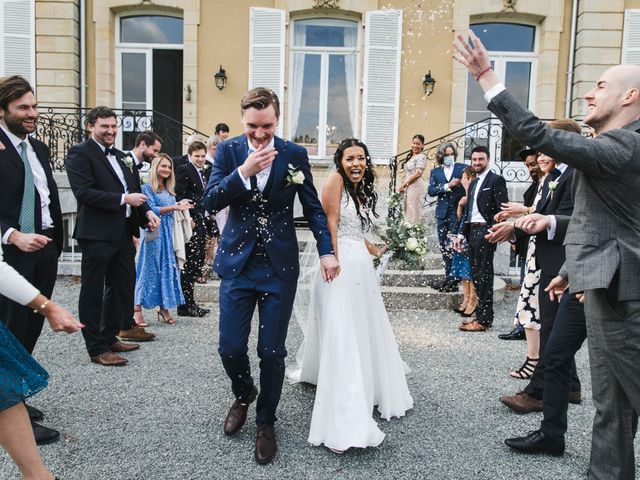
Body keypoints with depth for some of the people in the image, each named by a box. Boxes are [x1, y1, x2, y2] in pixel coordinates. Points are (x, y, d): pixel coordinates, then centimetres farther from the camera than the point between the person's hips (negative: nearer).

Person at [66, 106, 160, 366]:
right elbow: (84, 192, -18)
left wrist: (147, 212, 3)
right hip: (97, 234, -8)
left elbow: (133, 190, 20)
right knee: (93, 293, 3)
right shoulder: (80, 153, -6)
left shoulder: (120, 157, 17)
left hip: (123, 232, 8)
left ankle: (110, 337, 31)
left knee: (123, 288, 16)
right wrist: (123, 199, -19)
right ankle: (97, 349, 12)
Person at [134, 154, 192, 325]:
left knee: (168, 268, 6)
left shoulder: (169, 190, 16)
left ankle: (164, 308, 14)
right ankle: (137, 310, 1)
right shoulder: (147, 188, -2)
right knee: (150, 269, -5)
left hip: (169, 234, 6)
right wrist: (174, 207, -25)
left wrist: (180, 207, -1)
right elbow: (152, 210, -14)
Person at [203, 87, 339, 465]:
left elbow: (313, 206, 5)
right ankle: (243, 395, 37)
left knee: (272, 351, 4)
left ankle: (266, 422, 27)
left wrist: (327, 250, -3)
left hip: (280, 265, -1)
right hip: (238, 262, 1)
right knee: (230, 347, 3)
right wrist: (244, 172, -24)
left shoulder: (295, 154, -1)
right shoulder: (228, 150, -1)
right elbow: (211, 201, -9)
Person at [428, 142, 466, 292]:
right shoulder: (435, 172, 11)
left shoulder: (462, 168, 3)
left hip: (457, 212, -4)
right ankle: (448, 277, 18)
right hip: (442, 213, 4)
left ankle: (453, 280, -3)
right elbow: (431, 191, -2)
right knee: (443, 247, 8)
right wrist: (448, 186, -13)